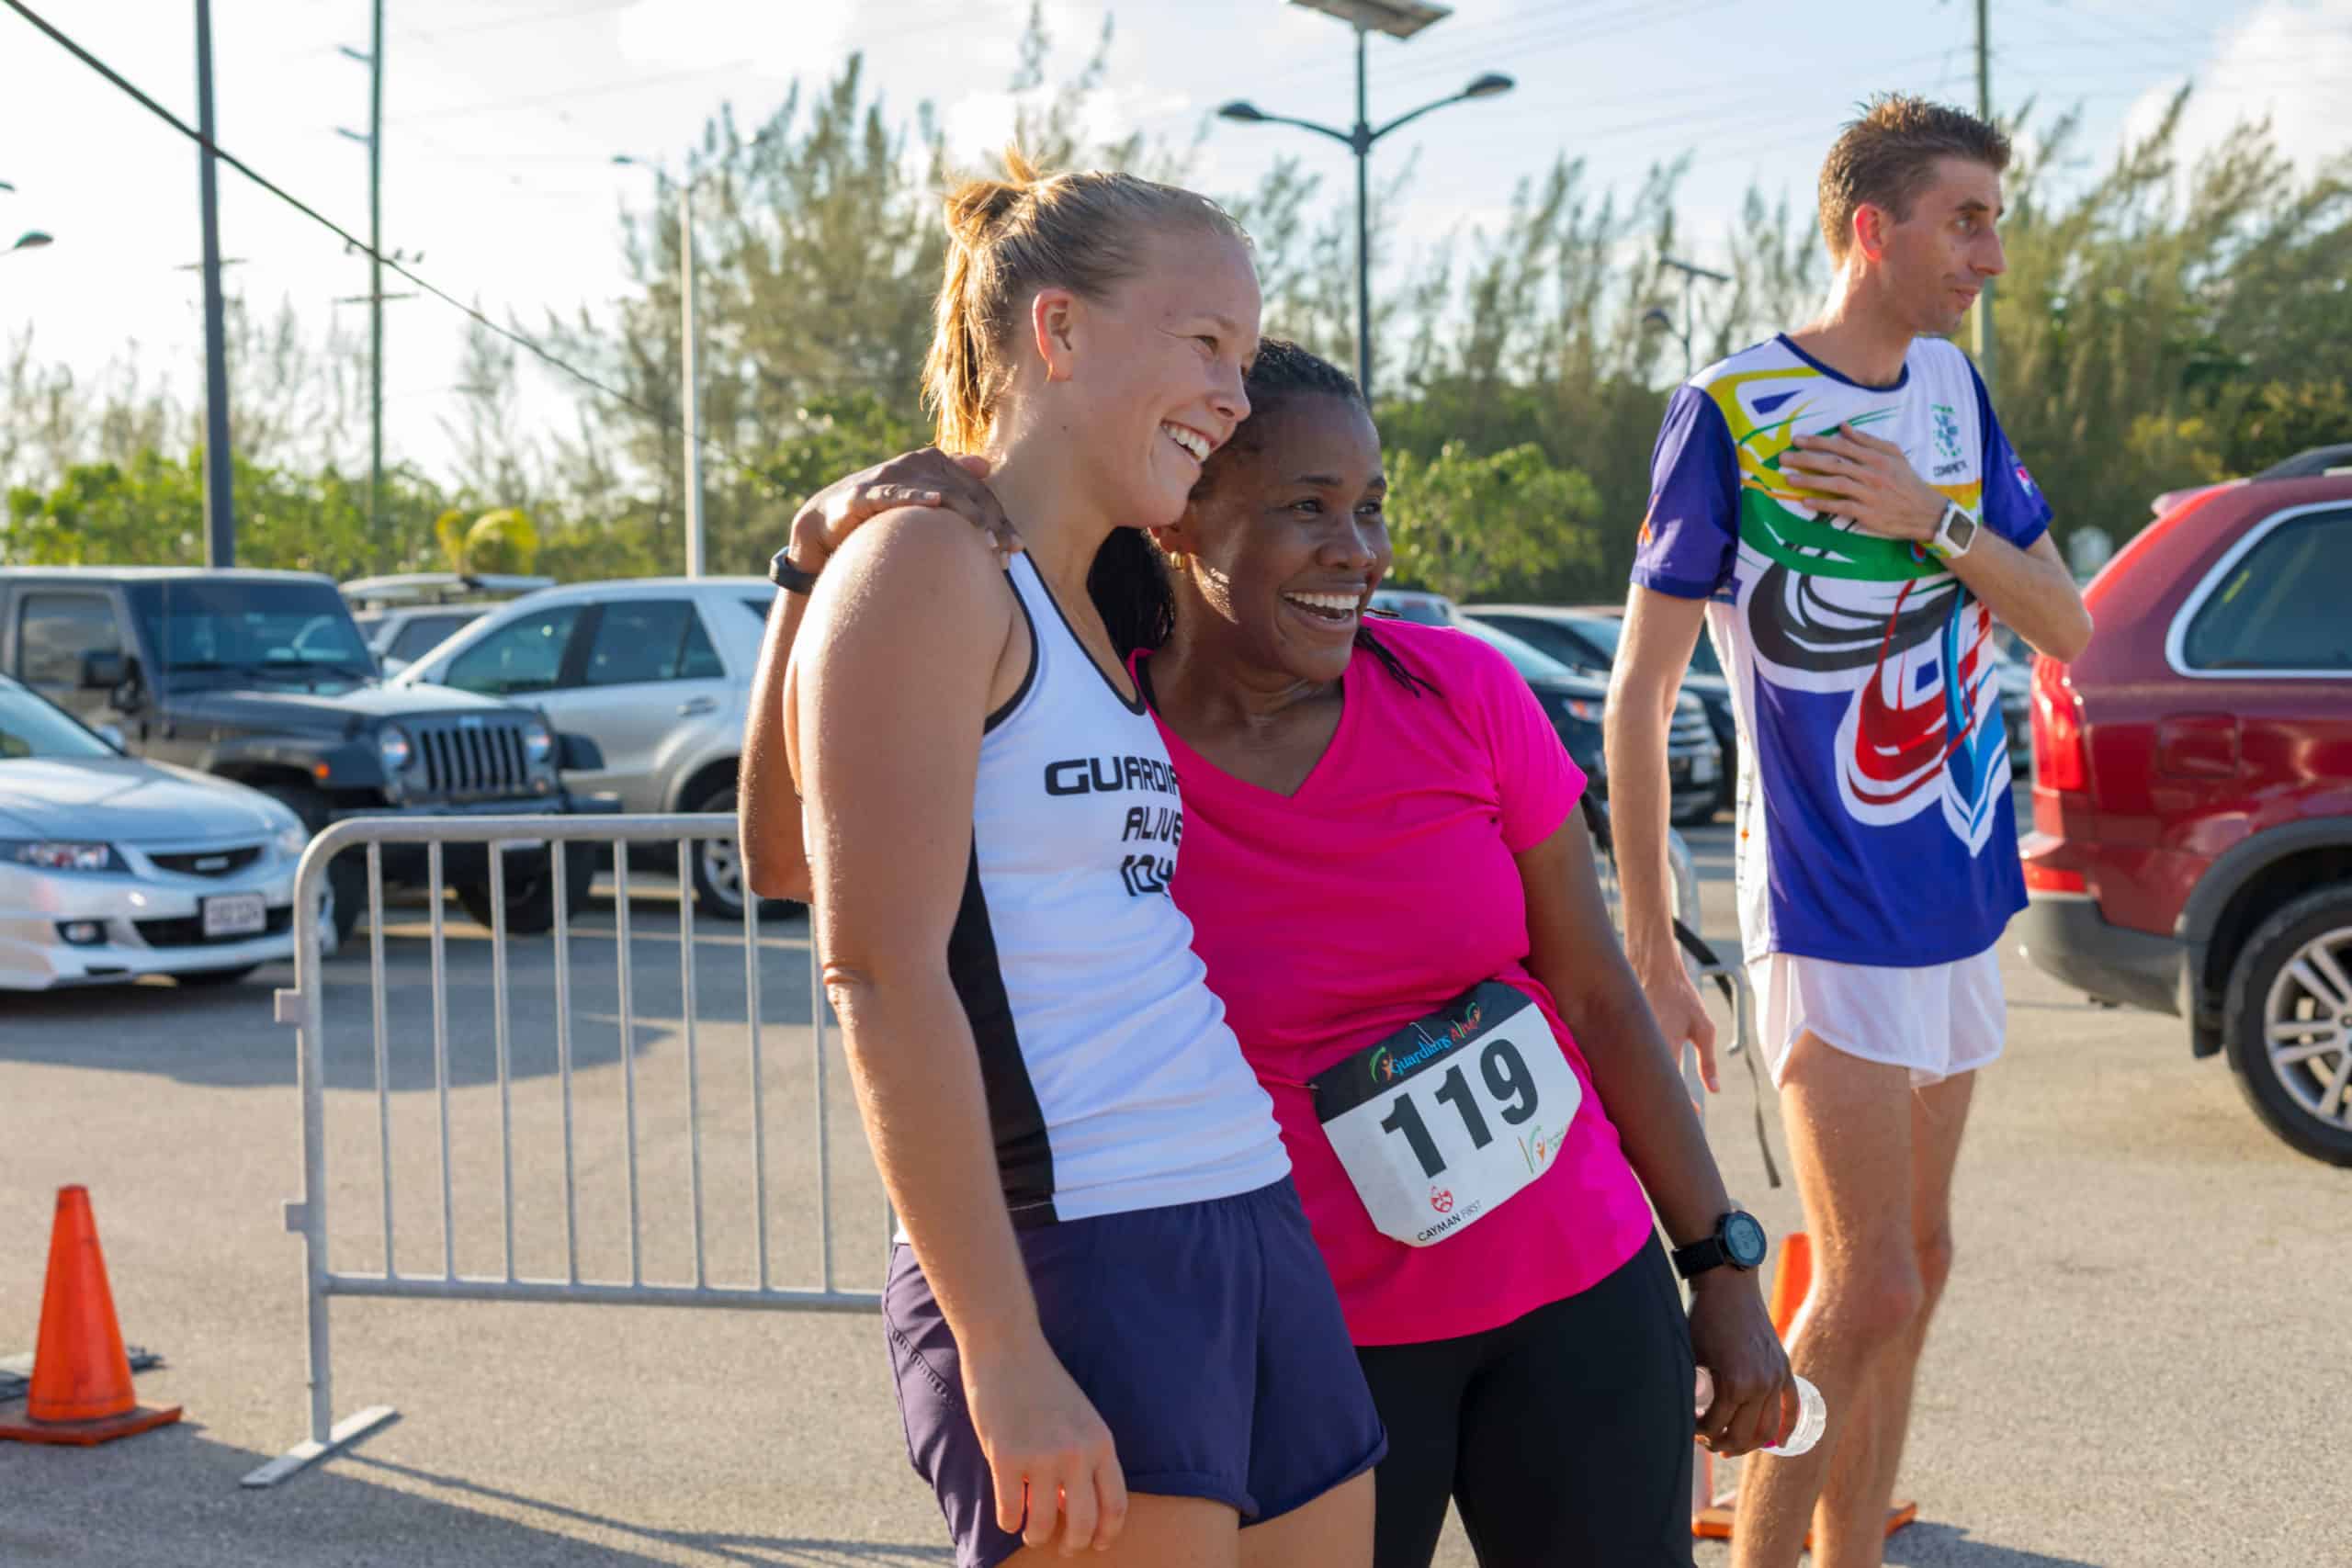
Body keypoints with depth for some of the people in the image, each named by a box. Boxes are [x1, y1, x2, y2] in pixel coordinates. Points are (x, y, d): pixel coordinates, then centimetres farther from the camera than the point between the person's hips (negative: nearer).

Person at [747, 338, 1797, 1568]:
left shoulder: (1464, 695, -7)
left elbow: (1598, 992, 1)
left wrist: (1721, 1267, 3)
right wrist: (825, 542, -30)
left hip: (1578, 1292, 2)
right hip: (1315, 1347, -2)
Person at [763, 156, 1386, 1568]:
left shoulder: (1108, 615, 17)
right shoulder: (928, 568, -8)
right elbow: (883, 977, -16)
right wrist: (1003, 1355, -19)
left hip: (1259, 1235, 8)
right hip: (1072, 1270, -8)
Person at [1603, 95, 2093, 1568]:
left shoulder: (1955, 385, 6)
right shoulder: (1731, 408, -13)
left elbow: (2068, 627, 5)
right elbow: (1639, 696, -11)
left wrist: (1934, 519, -14)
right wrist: (1647, 948, -13)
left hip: (1962, 895, 7)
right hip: (1833, 910, -7)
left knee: (1913, 1269, 12)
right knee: (1868, 1290, -10)